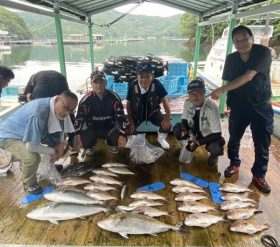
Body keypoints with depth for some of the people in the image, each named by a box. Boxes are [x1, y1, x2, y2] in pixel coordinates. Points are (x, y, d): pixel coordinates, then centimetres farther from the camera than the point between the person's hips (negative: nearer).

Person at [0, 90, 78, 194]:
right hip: (8, 136, -8)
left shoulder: (58, 109, -13)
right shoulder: (38, 114, -40)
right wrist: (52, 152, -20)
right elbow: (30, 146, -34)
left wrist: (61, 143, -10)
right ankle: (29, 184, 0)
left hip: (26, 133, 8)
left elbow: (59, 127, 7)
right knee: (33, 158, -30)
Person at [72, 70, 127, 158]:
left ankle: (112, 145, 15)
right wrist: (77, 137, -33)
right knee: (84, 140, -28)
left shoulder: (114, 97, -14)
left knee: (121, 139, -26)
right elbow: (79, 119, -17)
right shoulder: (86, 100, -14)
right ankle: (89, 147, 14)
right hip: (92, 129, 0)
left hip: (110, 128, 0)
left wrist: (122, 135, -29)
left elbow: (121, 117, -16)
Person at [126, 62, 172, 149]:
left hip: (153, 112, 0)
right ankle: (131, 139, 21)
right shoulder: (133, 86, -23)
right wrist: (130, 121, -16)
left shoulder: (157, 84, -25)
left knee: (167, 124, -19)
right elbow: (128, 104, -12)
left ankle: (161, 138, 17)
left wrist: (168, 117, -23)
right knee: (128, 126, -18)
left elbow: (164, 100, -15)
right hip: (136, 113, 0)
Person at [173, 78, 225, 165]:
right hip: (194, 131, 5)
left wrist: (198, 142, -33)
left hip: (209, 135, -5)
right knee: (177, 128, -16)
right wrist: (184, 130, -26)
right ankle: (188, 146, 13)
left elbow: (217, 134, -29)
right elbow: (184, 120, -3)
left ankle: (214, 154, 6)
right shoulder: (187, 102, -17)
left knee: (215, 148, -34)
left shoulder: (212, 108, -33)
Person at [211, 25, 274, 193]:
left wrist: (222, 90, -32)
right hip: (239, 105, 3)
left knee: (262, 143, 3)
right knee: (234, 137, 10)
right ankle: (234, 164, 34)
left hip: (261, 106, -3)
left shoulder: (264, 53, -16)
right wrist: (230, 102, 0)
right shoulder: (231, 59, -1)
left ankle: (259, 175, 20)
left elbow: (248, 76, -27)